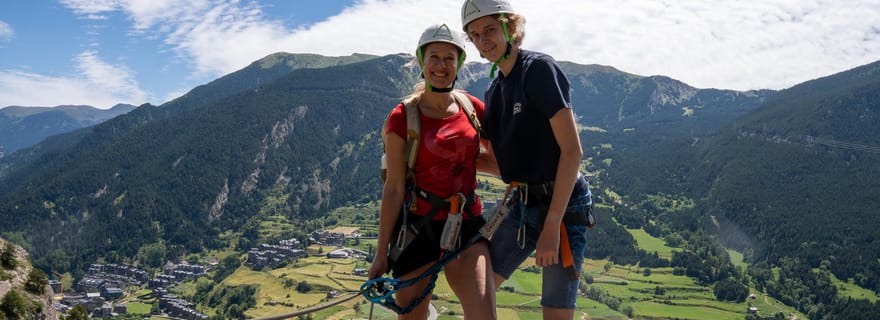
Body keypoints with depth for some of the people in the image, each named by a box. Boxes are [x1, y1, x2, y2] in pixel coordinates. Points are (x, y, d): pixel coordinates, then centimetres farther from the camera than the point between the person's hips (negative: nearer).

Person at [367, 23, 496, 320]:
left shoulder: (473, 107, 3)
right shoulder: (403, 117, -6)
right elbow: (393, 189, -6)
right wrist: (381, 254, -6)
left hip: (467, 224, 2)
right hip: (418, 227, -2)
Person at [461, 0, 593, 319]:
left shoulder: (539, 68, -12)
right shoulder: (493, 91, 10)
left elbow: (572, 150, -18)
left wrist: (552, 225, -21)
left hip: (563, 203, -7)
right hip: (522, 203, 7)